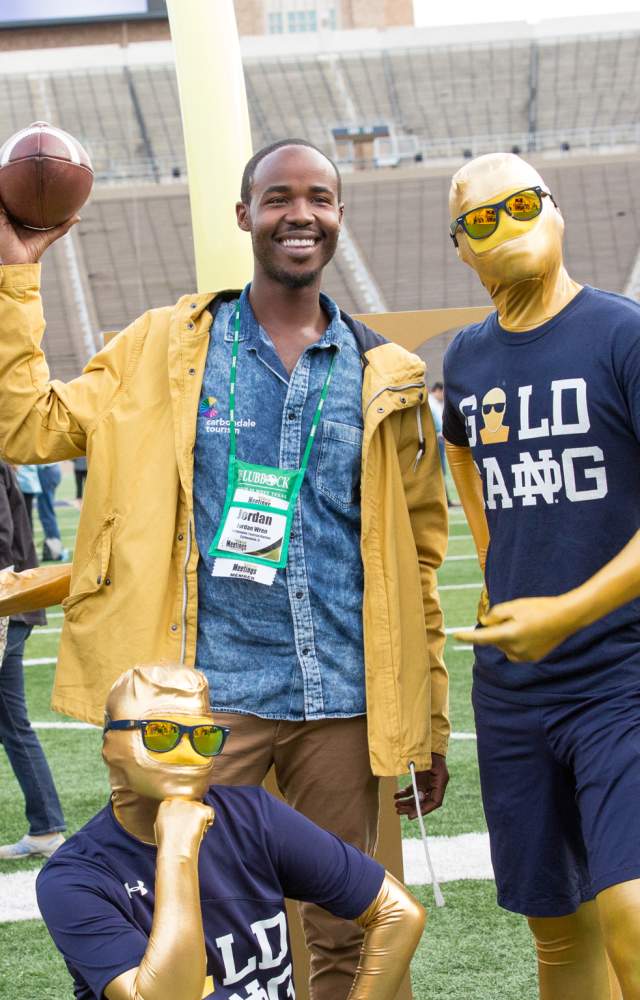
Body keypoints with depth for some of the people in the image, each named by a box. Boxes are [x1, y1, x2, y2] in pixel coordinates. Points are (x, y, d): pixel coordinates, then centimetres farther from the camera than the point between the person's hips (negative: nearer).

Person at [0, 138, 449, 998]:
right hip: (210, 697, -2)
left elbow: (419, 559, 10)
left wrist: (428, 727, 8)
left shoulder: (386, 378, 9)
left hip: (344, 705, 2)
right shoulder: (168, 347, 5)